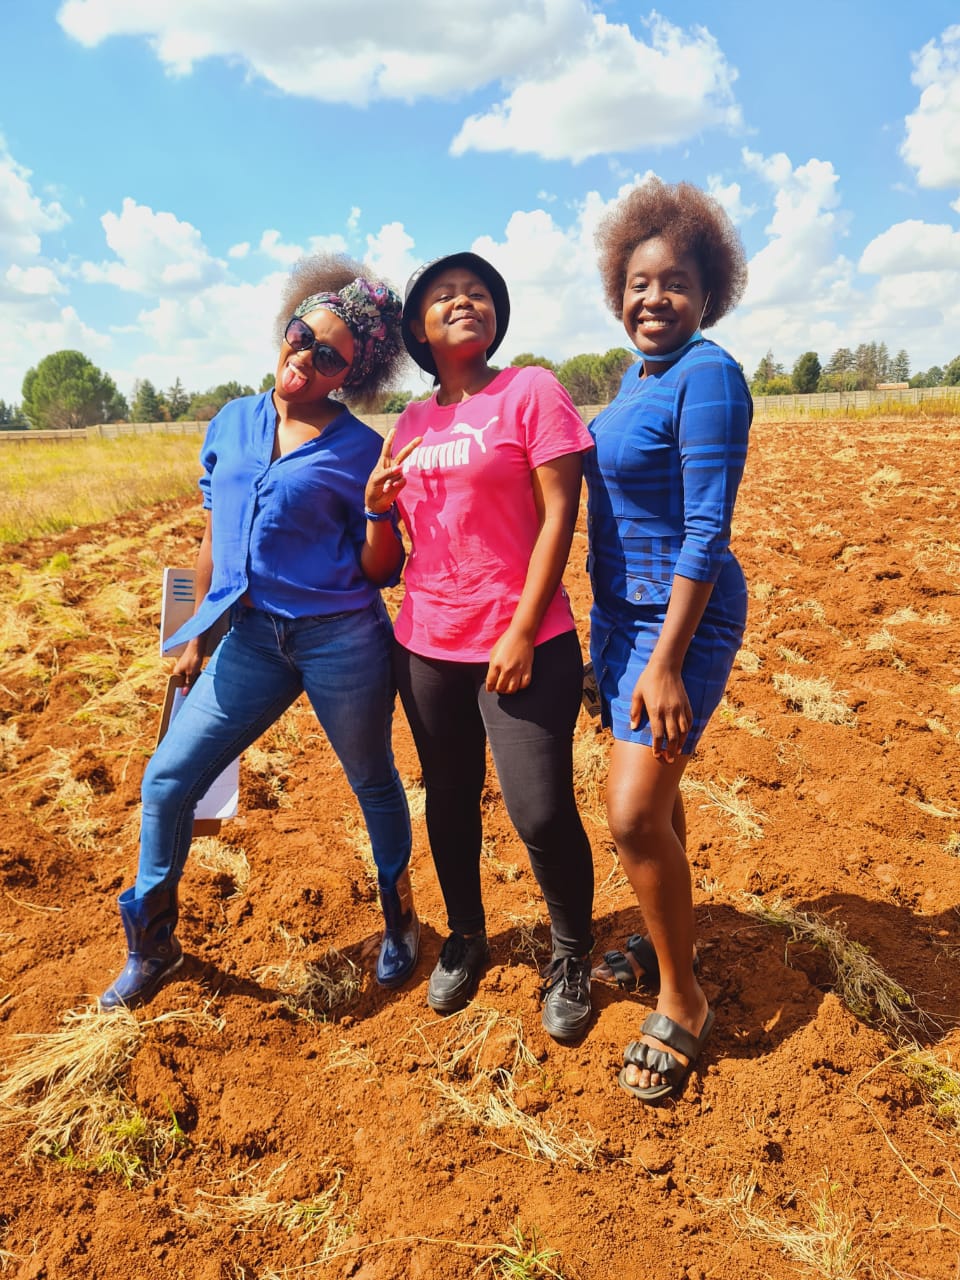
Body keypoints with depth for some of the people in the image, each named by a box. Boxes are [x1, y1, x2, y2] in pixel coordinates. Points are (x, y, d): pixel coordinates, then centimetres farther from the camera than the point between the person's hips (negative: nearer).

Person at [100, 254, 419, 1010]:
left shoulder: (360, 450, -5)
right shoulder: (230, 426, 7)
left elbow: (380, 572, -4)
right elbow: (214, 538, 15)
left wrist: (380, 513, -23)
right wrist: (197, 633, 18)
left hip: (342, 639, -4)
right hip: (250, 641, 4)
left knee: (374, 784, 13)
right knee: (167, 780, 4)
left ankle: (399, 918, 39)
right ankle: (151, 945, 25)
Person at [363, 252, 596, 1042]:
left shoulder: (532, 392, -4)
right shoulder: (412, 423, 11)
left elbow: (557, 517, -11)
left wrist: (522, 634, -16)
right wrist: (379, 504, -3)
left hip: (522, 646, -5)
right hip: (426, 646, 6)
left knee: (542, 814, -5)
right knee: (448, 801, 15)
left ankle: (572, 959, 22)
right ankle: (466, 939, 38)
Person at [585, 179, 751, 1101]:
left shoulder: (707, 376, -15)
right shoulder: (637, 373, 11)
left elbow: (707, 532, -21)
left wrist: (666, 663, -24)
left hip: (682, 618, -9)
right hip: (622, 609, 9)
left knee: (634, 812, -10)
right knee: (650, 793, 18)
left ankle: (682, 1002, 11)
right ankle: (662, 942, 38)